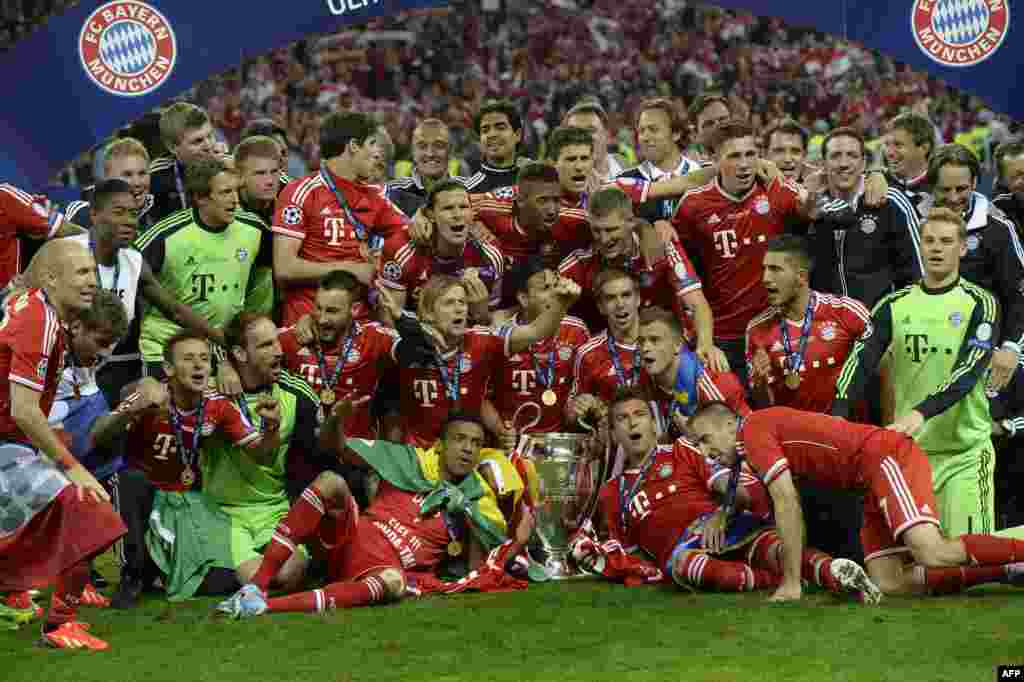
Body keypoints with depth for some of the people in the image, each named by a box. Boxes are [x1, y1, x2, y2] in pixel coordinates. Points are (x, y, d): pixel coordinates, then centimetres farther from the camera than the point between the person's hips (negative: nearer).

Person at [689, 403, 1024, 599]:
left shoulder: (753, 430, -7)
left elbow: (788, 506, -14)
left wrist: (791, 584, -11)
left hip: (889, 456, -10)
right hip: (874, 480, 10)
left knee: (933, 555, -29)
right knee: (889, 584, -6)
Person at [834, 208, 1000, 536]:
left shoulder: (979, 304, -2)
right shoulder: (894, 305, 8)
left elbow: (968, 371, -15)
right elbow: (860, 361, -3)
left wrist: (920, 413, -29)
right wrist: (838, 416, -20)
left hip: (965, 451, -3)